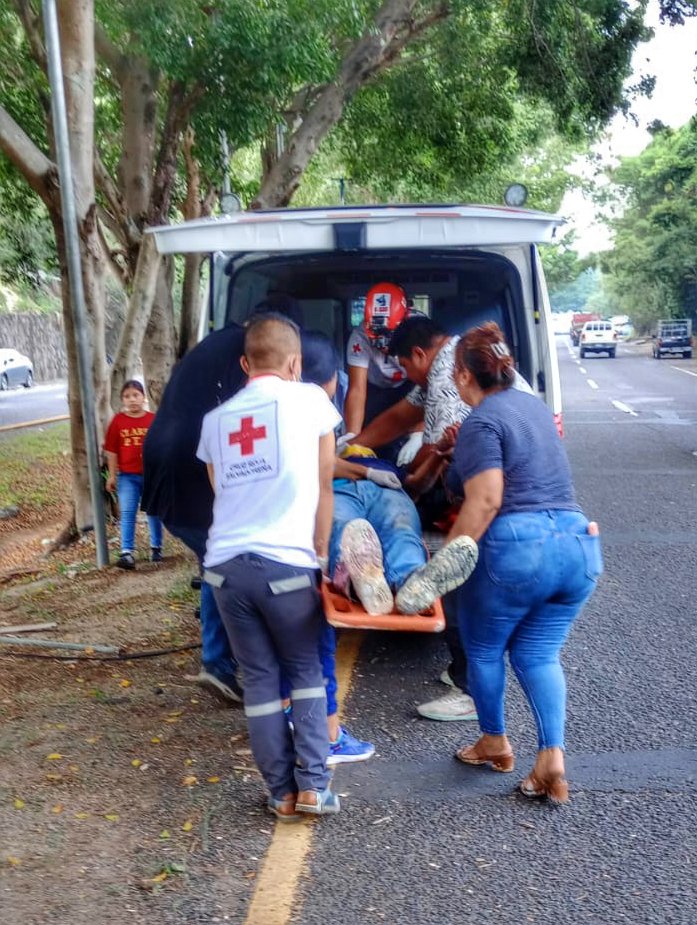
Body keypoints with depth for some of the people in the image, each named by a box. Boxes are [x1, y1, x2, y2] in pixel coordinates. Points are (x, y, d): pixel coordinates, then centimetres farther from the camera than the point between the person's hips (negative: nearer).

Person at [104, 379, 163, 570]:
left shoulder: (153, 419, -3)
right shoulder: (118, 421, -2)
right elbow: (111, 450, 2)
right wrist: (112, 475, 1)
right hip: (127, 476, 0)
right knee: (127, 514, -5)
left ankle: (156, 548, 28)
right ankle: (127, 553, -6)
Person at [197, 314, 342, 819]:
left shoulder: (215, 419, 17)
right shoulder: (309, 399, 5)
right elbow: (323, 488, 10)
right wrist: (320, 552, 18)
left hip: (225, 564, 4)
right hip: (286, 563, -3)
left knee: (259, 677, 14)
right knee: (306, 669, 16)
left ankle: (282, 792, 18)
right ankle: (313, 785, 11)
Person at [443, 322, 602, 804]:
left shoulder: (481, 423, -8)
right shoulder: (536, 405, 17)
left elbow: (486, 501, -17)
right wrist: (460, 450, 40)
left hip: (517, 551, -7)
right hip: (580, 544, 7)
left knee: (484, 649, 17)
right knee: (539, 654, 16)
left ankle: (495, 742, 31)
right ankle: (553, 757, 2)